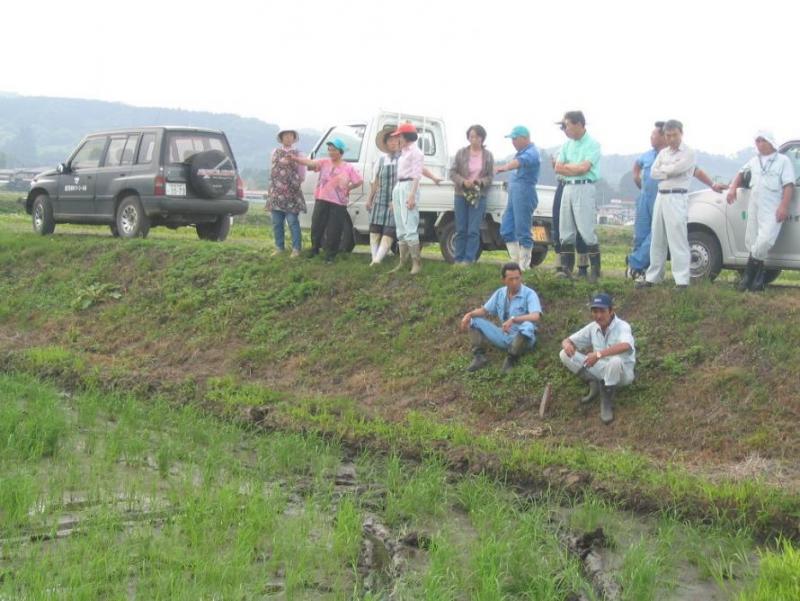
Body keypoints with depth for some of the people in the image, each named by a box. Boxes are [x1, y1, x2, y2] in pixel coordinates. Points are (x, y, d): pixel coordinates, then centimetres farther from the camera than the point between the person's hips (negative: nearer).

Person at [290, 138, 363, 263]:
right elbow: (310, 163, -14)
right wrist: (295, 158, -29)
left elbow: (360, 181, 6)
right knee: (316, 226, 8)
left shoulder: (348, 168, 0)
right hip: (322, 200, 2)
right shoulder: (324, 162, 2)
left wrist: (348, 188, 3)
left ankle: (330, 255, 15)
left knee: (333, 231, 1)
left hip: (339, 203, -2)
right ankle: (314, 249, 31)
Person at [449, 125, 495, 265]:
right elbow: (452, 172, 0)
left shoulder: (488, 156, 3)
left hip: (479, 196, -1)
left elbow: (491, 176, 3)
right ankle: (458, 259, 10)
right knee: (461, 230, 4)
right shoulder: (461, 153, 2)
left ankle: (469, 259, -1)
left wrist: (481, 181, -16)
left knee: (473, 231, -5)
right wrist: (463, 181, -16)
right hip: (461, 195, 1)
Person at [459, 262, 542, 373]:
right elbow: (485, 310, 13)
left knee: (527, 326, -40)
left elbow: (535, 317, -29)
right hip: (504, 336, 6)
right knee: (475, 320, -1)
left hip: (522, 337, -6)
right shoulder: (500, 293, 5)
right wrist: (469, 314, -8)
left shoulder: (529, 294, -13)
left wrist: (513, 319, -41)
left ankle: (511, 359, -23)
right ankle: (479, 356, -16)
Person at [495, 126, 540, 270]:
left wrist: (505, 167, -53)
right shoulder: (521, 152, 17)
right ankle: (516, 261, 17)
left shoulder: (531, 153, -14)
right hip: (514, 194, 10)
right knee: (506, 230, 11)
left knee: (522, 232, -7)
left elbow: (520, 162, -35)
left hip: (524, 193, -10)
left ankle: (524, 265, -1)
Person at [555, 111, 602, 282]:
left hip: (584, 189, -7)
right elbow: (558, 168, 6)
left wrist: (566, 166, -1)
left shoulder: (592, 144, -6)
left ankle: (595, 271, -4)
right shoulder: (567, 144, 14)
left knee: (588, 232, -8)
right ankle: (566, 270, 14)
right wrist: (576, 168, -7)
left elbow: (584, 168, -16)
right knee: (566, 233, 8)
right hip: (567, 188, 7)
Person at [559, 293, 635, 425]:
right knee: (564, 355, -8)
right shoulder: (592, 327, -3)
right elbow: (567, 340, 3)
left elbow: (626, 346, -44)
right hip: (601, 369, 5)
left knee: (615, 361, -43)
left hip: (621, 372, -5)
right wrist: (567, 345, -24)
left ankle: (607, 401, -19)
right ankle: (594, 383, -6)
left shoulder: (622, 327, -21)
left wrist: (599, 354, -51)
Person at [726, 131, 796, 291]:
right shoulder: (754, 161, 20)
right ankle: (758, 275, 11)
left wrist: (784, 206, -17)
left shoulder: (783, 160, 3)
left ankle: (750, 272, -10)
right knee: (752, 242, 3)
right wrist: (733, 189, 14)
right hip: (754, 207, 6)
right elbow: (741, 174, 34)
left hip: (772, 210, -6)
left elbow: (789, 186, -5)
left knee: (764, 241, -22)